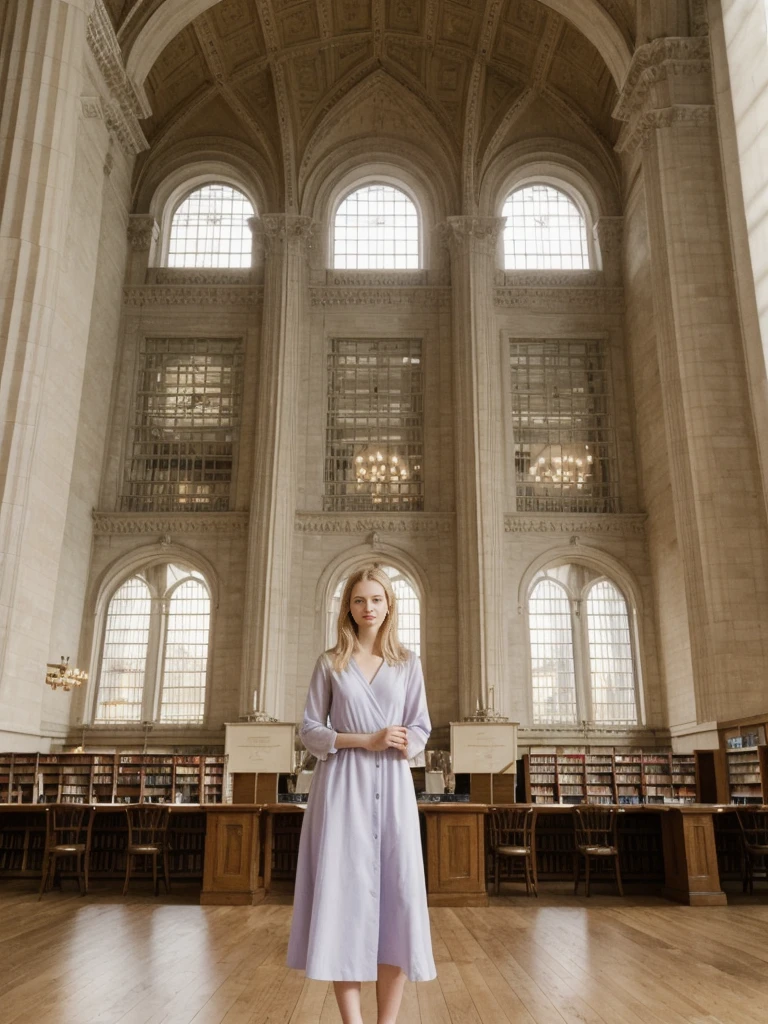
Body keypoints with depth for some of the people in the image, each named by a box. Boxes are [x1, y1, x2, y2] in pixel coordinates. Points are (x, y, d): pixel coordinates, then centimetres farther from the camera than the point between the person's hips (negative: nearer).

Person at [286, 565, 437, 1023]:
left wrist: (403, 743, -15)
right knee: (344, 893, -2)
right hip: (342, 786, -1)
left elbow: (421, 728, 8)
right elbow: (310, 730, 2)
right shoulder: (330, 663, 6)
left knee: (399, 894, -3)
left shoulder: (408, 662, 9)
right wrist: (364, 740, -11)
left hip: (392, 786, 1)